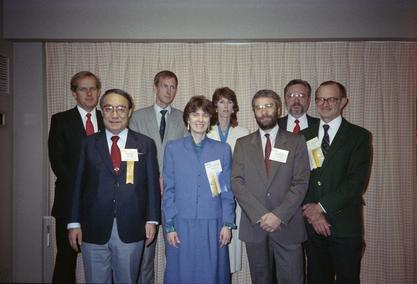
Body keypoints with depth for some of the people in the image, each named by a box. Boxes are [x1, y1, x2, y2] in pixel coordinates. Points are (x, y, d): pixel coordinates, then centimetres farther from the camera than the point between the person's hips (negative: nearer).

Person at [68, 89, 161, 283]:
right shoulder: (89, 144, 5)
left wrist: (151, 220, -1)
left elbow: (152, 183, 2)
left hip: (131, 230, 0)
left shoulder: (145, 144, 3)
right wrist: (74, 223, 0)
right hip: (94, 229, 1)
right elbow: (78, 184, 3)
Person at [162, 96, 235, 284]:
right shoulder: (173, 148, 3)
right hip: (182, 225, 0)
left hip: (212, 226, 1)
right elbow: (168, 190, 2)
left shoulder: (223, 150, 5)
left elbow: (227, 190, 5)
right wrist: (169, 226, -2)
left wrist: (227, 224, 0)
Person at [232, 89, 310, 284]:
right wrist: (260, 215, -12)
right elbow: (237, 182, -2)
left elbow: (300, 183, -4)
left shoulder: (296, 142, 3)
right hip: (254, 225, 1)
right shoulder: (243, 144, 7)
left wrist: (279, 215, -14)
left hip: (287, 225, -1)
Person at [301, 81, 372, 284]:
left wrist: (322, 206, -14)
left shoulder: (359, 136, -1)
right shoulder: (305, 136, 8)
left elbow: (357, 181, -11)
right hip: (311, 223, 3)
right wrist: (313, 213, -9)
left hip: (344, 224, -3)